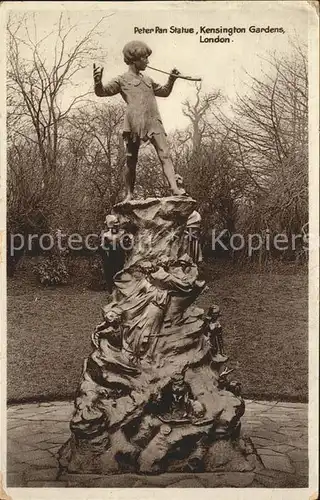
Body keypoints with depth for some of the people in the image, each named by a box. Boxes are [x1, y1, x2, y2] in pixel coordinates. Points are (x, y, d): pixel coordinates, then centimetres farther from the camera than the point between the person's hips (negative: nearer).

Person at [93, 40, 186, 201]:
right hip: (134, 124, -4)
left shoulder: (148, 80, 27)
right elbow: (101, 92, 4)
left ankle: (174, 188, -20)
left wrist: (171, 80, 25)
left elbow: (164, 92, 41)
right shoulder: (122, 80, 10)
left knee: (165, 155, -12)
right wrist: (98, 81, -17)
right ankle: (129, 194, 10)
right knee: (131, 161, 1)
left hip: (154, 122, 4)